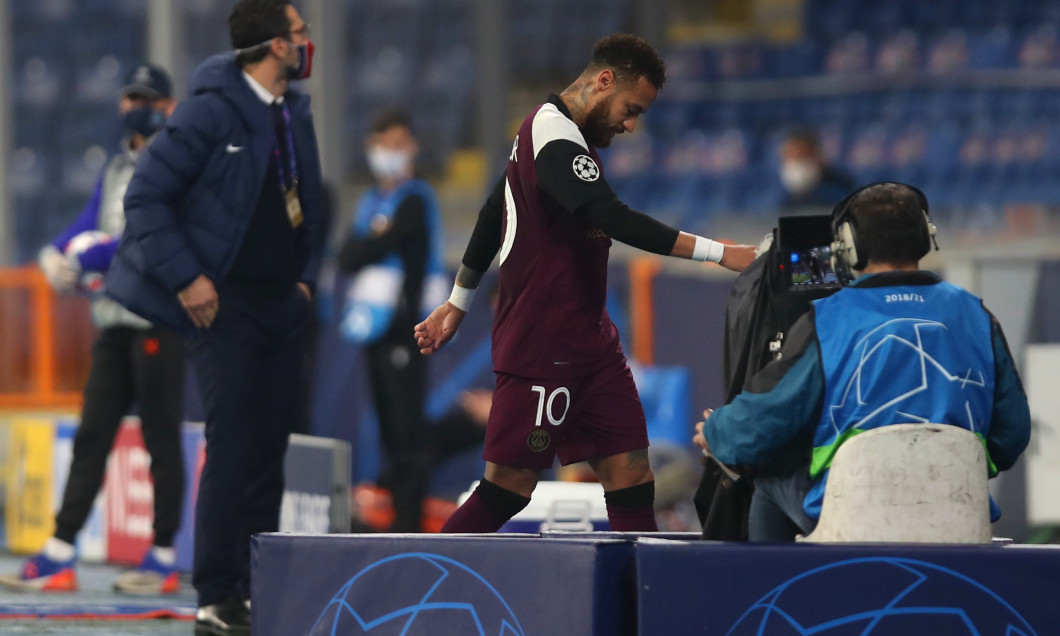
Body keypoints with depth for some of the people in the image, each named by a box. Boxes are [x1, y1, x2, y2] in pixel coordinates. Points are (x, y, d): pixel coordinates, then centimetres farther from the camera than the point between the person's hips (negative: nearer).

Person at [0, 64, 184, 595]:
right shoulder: (117, 168, 20)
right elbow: (90, 223, 14)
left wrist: (91, 259, -21)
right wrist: (59, 253, -7)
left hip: (160, 317, -8)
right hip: (115, 319, 8)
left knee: (161, 439, -3)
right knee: (91, 437, 4)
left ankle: (163, 560, 2)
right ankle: (58, 557, 3)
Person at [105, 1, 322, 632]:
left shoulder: (295, 113, 13)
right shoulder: (211, 111, -12)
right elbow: (146, 196, -12)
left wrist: (305, 276, 12)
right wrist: (186, 277, -15)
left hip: (282, 303, 7)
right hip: (224, 304, -7)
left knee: (270, 451, 7)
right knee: (232, 450, -12)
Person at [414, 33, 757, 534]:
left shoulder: (552, 129, 15)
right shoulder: (555, 134, -17)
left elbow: (495, 214, 25)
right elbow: (611, 219, -30)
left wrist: (458, 303, 33)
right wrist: (721, 253, -31)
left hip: (588, 340, 10)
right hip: (541, 344, -10)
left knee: (631, 474, 0)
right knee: (508, 488, -5)